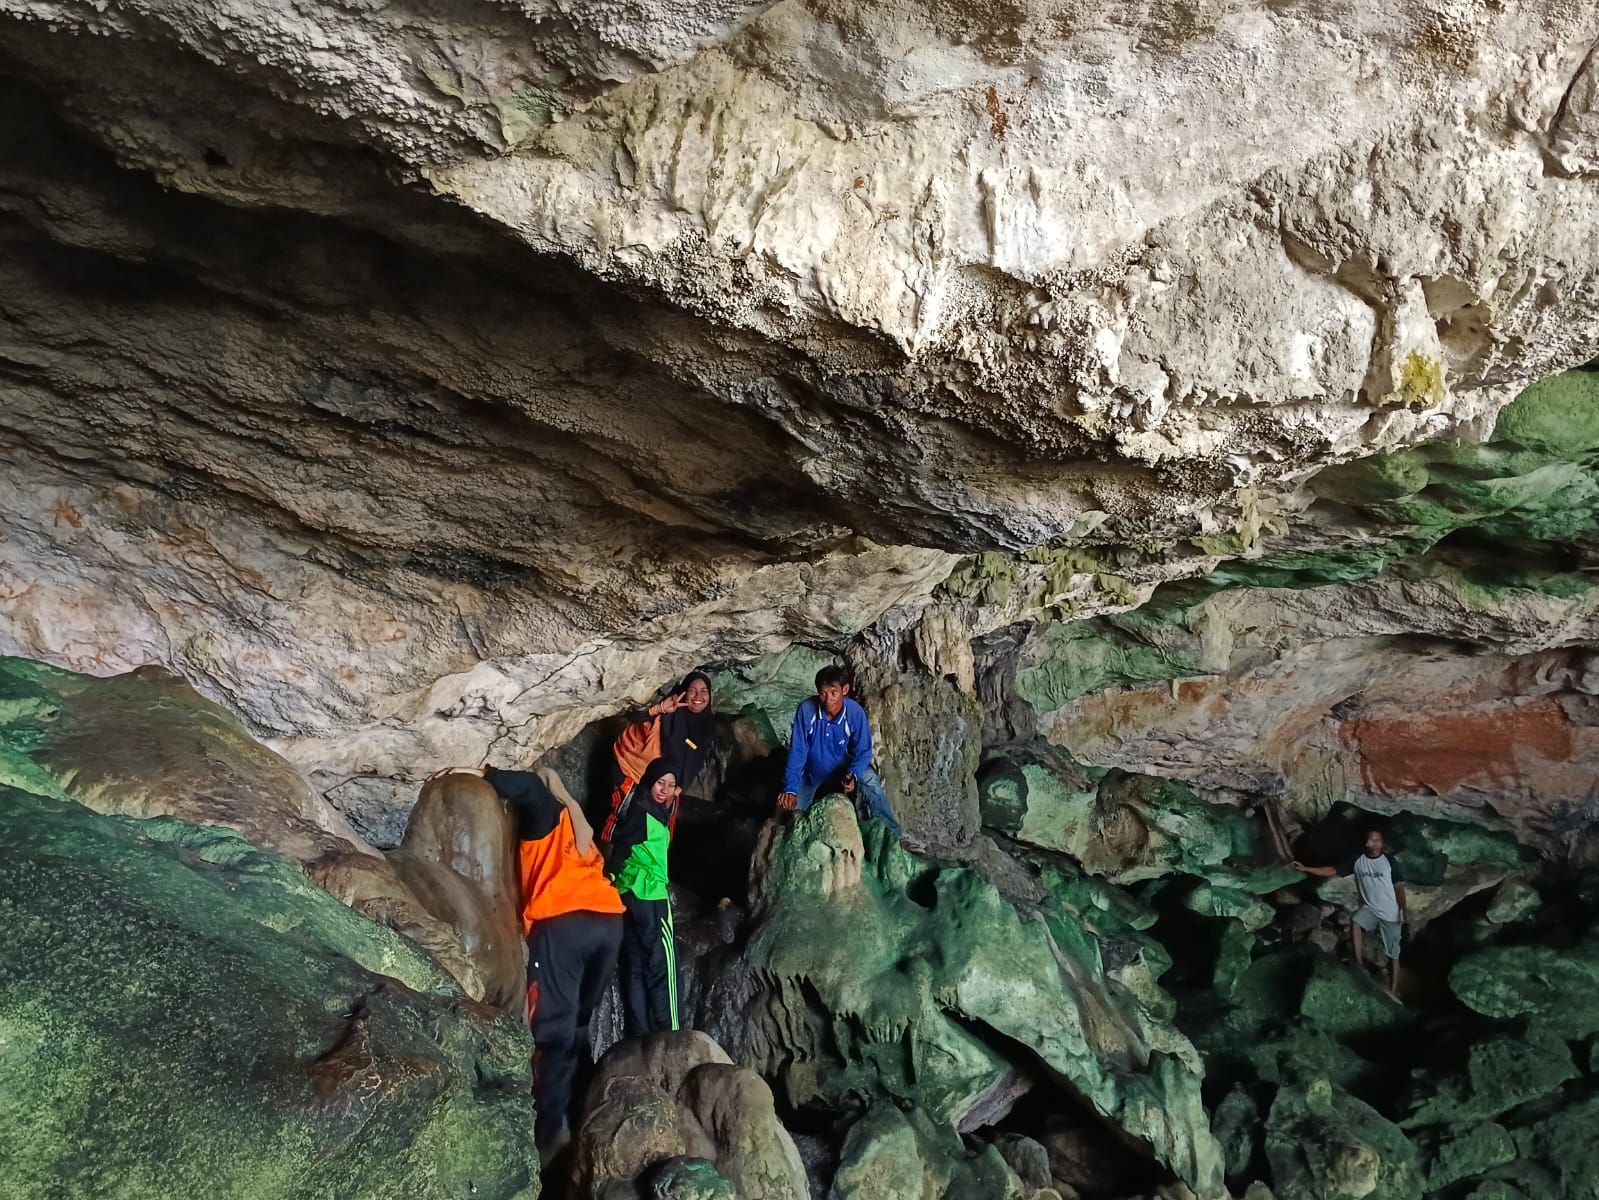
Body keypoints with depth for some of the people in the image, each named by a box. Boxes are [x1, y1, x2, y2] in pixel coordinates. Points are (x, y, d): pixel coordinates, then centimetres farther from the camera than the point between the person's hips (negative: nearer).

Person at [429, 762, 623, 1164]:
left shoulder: (543, 811, 12)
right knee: (575, 1027, 14)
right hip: (608, 921, 7)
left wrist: (482, 774, -6)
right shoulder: (576, 823, 32)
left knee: (554, 1032, -8)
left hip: (564, 923, -7)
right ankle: (584, 1122, 11)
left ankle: (549, 1135, -12)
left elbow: (529, 788, -9)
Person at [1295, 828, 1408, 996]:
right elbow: (1332, 871, -1)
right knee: (1355, 923, -30)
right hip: (1369, 908, 2)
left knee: (1393, 954, 2)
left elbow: (1399, 887, -6)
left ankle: (1393, 991, 10)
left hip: (1390, 913, -2)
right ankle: (1358, 964, -21)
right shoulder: (1357, 860, -1)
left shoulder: (1389, 860, -8)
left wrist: (1404, 911, -13)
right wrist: (1305, 869, -9)